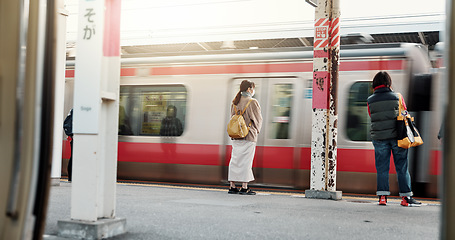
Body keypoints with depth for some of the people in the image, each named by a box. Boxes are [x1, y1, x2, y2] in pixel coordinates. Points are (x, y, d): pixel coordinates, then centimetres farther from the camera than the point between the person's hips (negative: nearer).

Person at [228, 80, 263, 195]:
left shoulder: (235, 102, 6)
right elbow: (258, 119, -5)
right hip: (249, 136, -6)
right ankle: (244, 187, 1)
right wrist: (256, 130, 13)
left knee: (235, 159, 9)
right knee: (246, 160, -1)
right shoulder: (252, 102, -11)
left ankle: (232, 186, 11)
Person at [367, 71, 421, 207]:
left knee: (382, 168, 8)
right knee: (402, 168, 5)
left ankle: (382, 196, 6)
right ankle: (406, 197, 9)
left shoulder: (370, 101, 1)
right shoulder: (397, 97, -2)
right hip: (397, 136, -1)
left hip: (379, 138, 1)